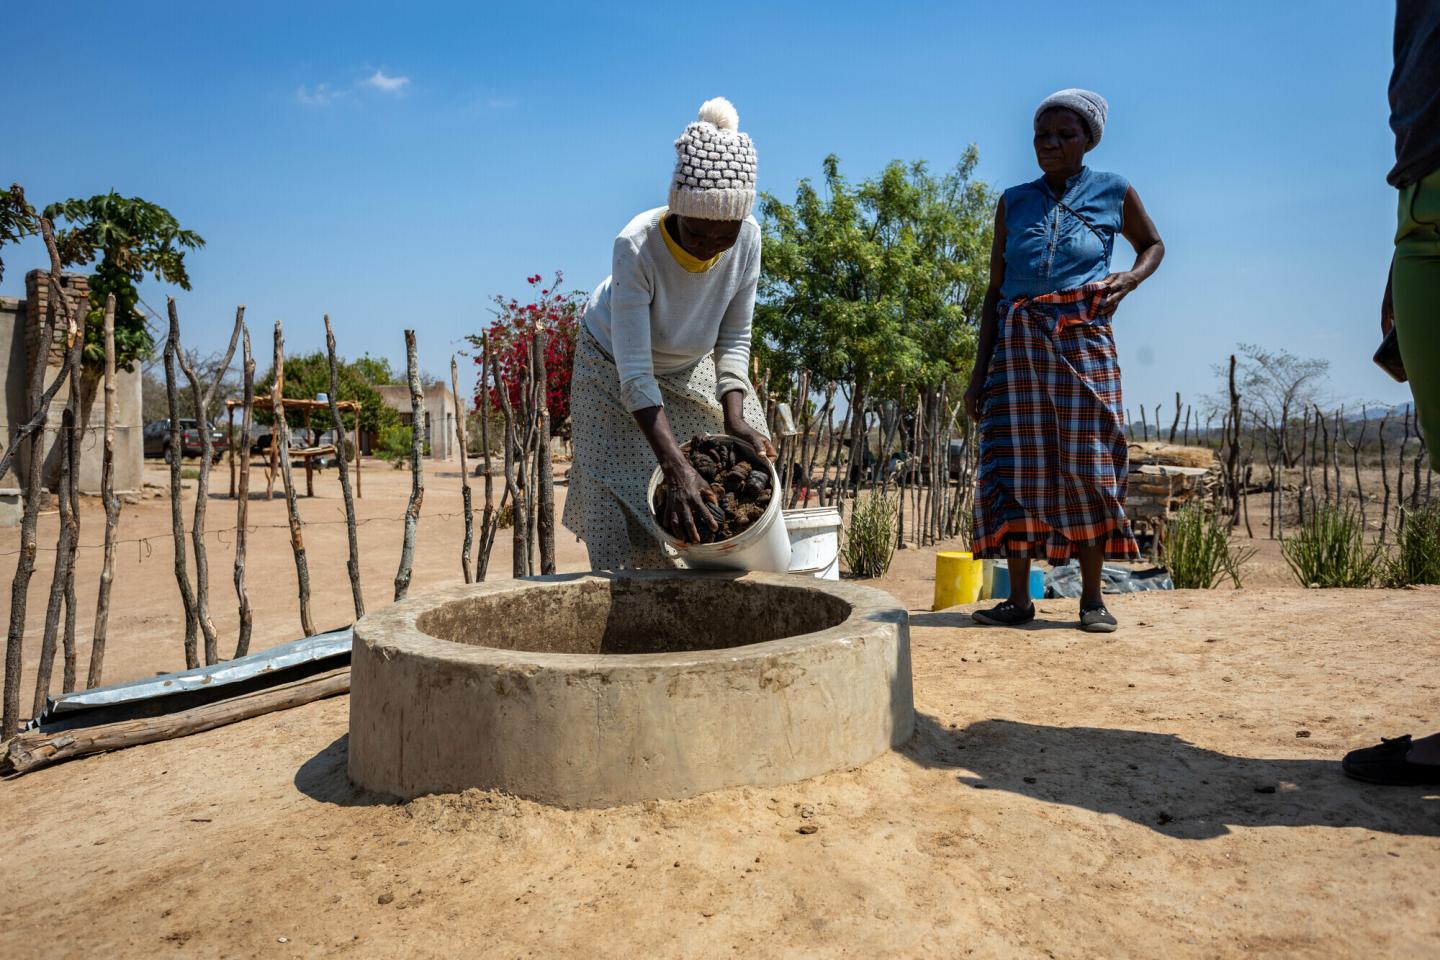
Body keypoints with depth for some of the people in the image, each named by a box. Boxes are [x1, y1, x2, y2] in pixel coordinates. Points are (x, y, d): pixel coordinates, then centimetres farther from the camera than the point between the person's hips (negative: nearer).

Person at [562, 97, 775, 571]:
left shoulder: (747, 240, -25)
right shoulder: (636, 247, -36)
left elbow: (733, 340, -13)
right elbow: (635, 373, -37)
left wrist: (734, 418, -28)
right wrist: (676, 468, -46)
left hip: (691, 367, 4)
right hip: (615, 369, -4)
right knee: (623, 504, -9)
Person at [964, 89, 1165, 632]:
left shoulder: (1114, 193, 8)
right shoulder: (1013, 202, 11)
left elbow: (1153, 245, 23)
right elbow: (995, 289, 10)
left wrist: (1129, 280, 0)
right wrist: (980, 370, 5)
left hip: (1081, 339, -1)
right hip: (1018, 343, 2)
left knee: (1086, 462, -4)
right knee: (1016, 465, -2)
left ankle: (1092, 597, 6)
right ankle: (1018, 598, 3)